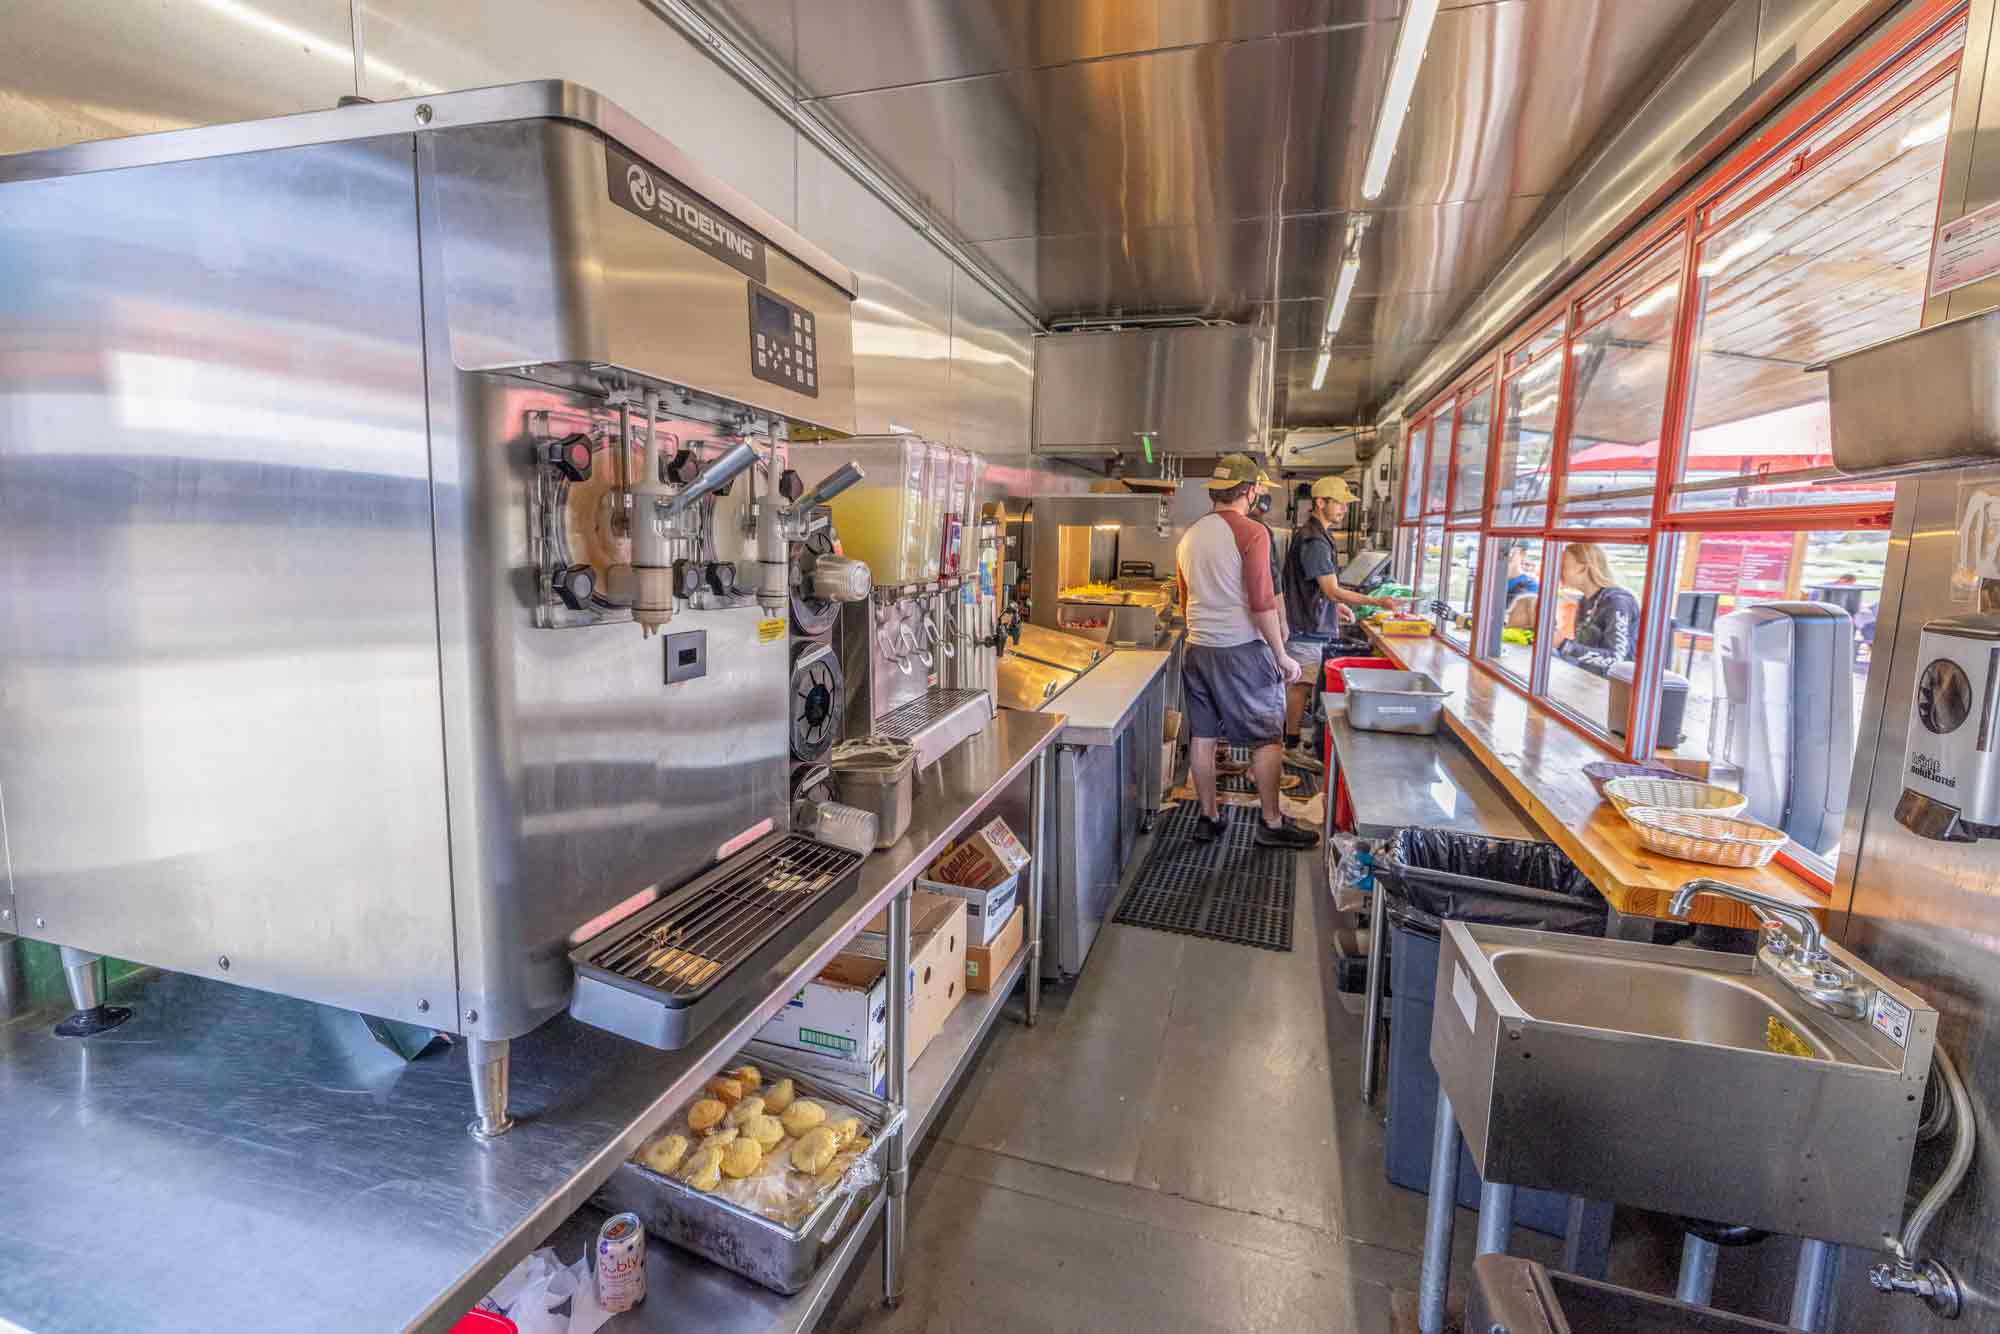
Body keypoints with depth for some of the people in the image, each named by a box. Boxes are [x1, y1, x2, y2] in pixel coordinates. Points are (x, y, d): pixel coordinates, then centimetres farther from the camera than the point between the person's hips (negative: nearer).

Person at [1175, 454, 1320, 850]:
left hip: (1197, 649, 7)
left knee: (1203, 736, 11)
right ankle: (1272, 823, 14)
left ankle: (1208, 817, 20)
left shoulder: (1189, 535, 10)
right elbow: (1262, 602, -16)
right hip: (1243, 649, -6)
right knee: (1266, 738, 6)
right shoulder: (1252, 532, -12)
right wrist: (1281, 655, -9)